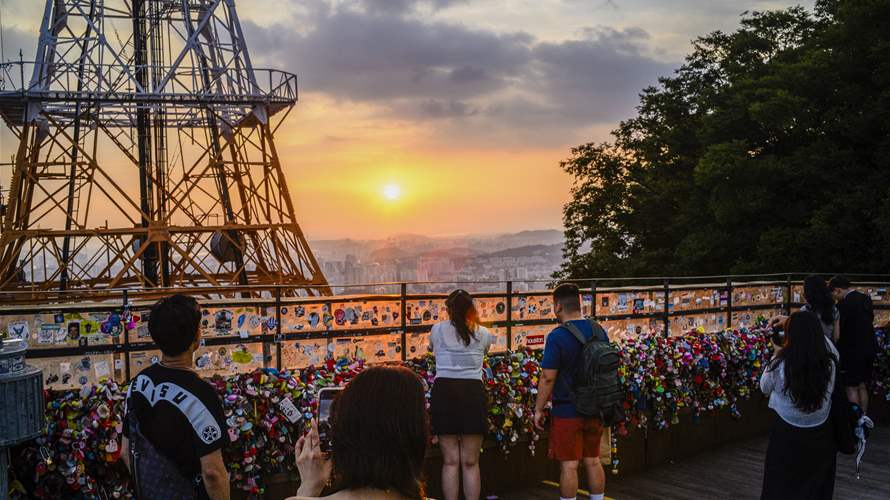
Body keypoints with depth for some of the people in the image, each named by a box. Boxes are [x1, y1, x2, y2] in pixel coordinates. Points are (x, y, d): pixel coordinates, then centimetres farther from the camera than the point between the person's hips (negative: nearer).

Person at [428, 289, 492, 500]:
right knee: (471, 462, 7)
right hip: (473, 391, 0)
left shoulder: (437, 330, 9)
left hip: (444, 390, 0)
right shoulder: (482, 334, 9)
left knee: (450, 461, 6)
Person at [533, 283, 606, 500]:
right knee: (593, 461, 15)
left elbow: (548, 378, -16)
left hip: (567, 411, -6)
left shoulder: (557, 336, -16)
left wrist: (538, 410, -6)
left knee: (569, 465, 1)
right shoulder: (599, 332, 4)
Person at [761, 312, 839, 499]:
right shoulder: (830, 361, -18)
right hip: (821, 436, 2)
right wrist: (792, 322, 17)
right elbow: (819, 337, 7)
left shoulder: (780, 365, -24)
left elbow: (765, 387, -1)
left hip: (787, 436, -2)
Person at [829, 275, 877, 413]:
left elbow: (838, 331, -16)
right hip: (869, 349, 8)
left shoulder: (843, 305, -20)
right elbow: (870, 321, 13)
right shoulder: (866, 299, 4)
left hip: (852, 352, -8)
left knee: (852, 389, 2)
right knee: (862, 387, 17)